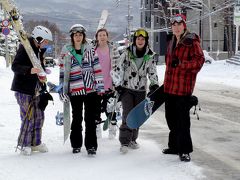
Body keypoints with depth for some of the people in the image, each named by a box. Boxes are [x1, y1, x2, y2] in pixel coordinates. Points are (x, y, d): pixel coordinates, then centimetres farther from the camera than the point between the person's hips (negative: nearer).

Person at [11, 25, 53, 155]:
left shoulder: (39, 50, 12)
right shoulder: (25, 47, -13)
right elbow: (15, 66, -21)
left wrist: (43, 88, 17)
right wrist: (30, 70, -37)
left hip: (35, 89, 8)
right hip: (23, 89, -8)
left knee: (39, 116, 9)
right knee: (28, 117, -7)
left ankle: (35, 142, 22)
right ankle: (23, 144, 7)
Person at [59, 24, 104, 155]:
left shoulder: (90, 50, 4)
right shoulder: (66, 52, 2)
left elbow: (97, 68, 5)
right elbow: (63, 72, 5)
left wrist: (100, 84, 1)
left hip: (91, 89, 0)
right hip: (74, 90, 0)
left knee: (90, 119, 0)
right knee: (77, 119, 11)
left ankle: (91, 146, 6)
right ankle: (76, 145, 24)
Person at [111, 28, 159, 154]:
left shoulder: (150, 56, 1)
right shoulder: (127, 53, -7)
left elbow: (153, 73, 8)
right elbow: (116, 69, -5)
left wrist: (154, 85, -7)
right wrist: (117, 85, -8)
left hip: (141, 90, 3)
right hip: (126, 89, -3)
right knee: (128, 115, -12)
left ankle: (132, 139, 24)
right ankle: (124, 142, -7)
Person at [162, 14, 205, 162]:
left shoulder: (192, 42, -8)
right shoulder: (172, 43, 16)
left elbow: (199, 61, -16)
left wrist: (181, 63, -21)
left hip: (183, 87, -8)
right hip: (170, 87, 8)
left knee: (182, 119, -3)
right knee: (171, 117, 14)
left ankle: (185, 150, 7)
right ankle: (175, 146, 28)